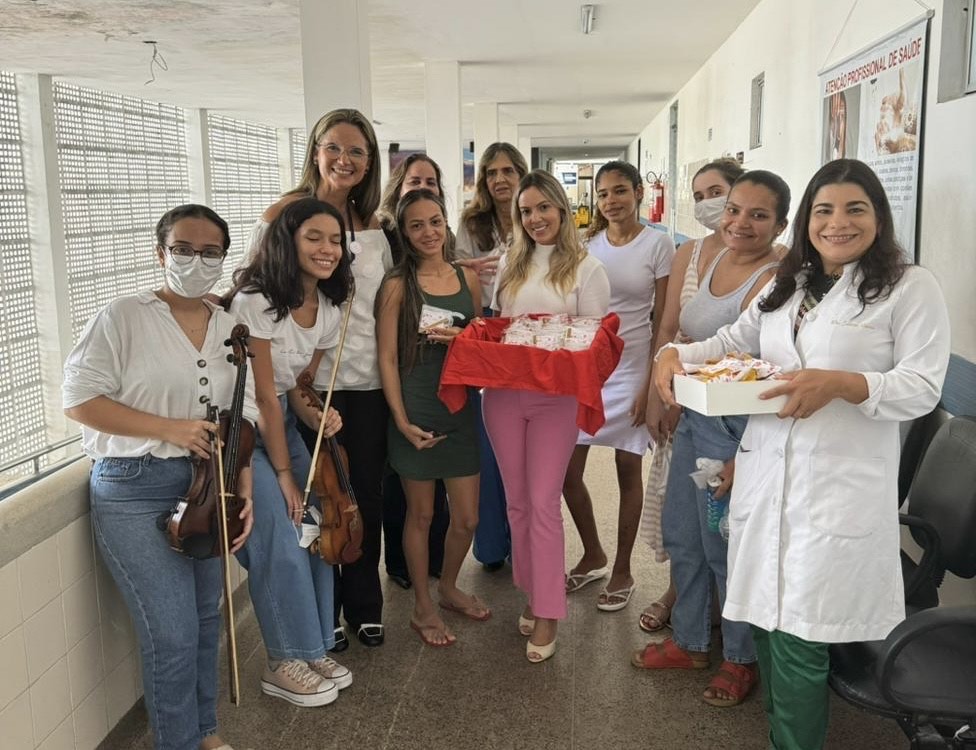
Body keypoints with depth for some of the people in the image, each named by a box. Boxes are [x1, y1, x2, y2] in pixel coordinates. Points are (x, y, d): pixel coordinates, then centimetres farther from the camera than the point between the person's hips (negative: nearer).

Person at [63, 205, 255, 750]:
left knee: (207, 618, 16)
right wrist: (171, 427, -18)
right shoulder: (124, 317, -9)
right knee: (173, 634, -3)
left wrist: (244, 489, -4)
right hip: (135, 491, -5)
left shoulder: (231, 330, 5)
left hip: (205, 486, 5)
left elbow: (241, 417, 6)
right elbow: (80, 399, -11)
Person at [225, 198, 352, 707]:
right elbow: (264, 396, -20)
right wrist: (283, 473, -15)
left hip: (281, 422, 7)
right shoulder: (256, 301, -22)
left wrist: (314, 416, -14)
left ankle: (312, 649, 20)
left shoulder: (328, 310, 0)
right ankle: (286, 664, 7)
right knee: (280, 542, -11)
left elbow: (294, 387, 8)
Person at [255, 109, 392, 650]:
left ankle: (364, 605, 30)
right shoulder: (284, 215, -5)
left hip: (368, 380, 4)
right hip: (311, 381, -4)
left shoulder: (372, 225, 9)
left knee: (367, 496, 12)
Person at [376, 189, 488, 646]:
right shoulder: (398, 286, -6)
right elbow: (388, 358, -8)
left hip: (460, 408, 4)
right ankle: (422, 608, 28)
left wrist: (462, 340, -8)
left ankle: (448, 588, 37)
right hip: (417, 411, -4)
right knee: (421, 514, 9)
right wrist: (401, 420, -14)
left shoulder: (467, 279, 6)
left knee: (467, 519, 10)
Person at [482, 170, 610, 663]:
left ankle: (547, 613, 6)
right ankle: (531, 593, 27)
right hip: (503, 392, 4)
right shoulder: (509, 264, 13)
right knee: (517, 501, 11)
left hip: (555, 397, -4)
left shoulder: (586, 268, -1)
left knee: (543, 502, -4)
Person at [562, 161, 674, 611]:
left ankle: (622, 571, 21)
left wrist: (652, 381, -10)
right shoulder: (587, 244, 7)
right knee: (566, 470, 4)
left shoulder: (658, 245, -4)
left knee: (628, 468, 5)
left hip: (630, 368, -4)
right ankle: (593, 556, 27)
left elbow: (662, 321, -5)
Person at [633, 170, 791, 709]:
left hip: (736, 430, -8)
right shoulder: (714, 259, 6)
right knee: (682, 537, 18)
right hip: (694, 417, 8)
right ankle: (690, 641, 39)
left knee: (727, 547, 6)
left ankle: (741, 660, 30)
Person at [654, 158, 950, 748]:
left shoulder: (911, 287, -1)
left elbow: (922, 387, -6)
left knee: (798, 640, -4)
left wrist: (839, 384, -22)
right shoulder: (788, 286, 17)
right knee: (766, 618, 11)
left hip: (840, 488, -5)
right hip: (765, 476, 6)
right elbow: (732, 340, 19)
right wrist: (676, 354, -1)